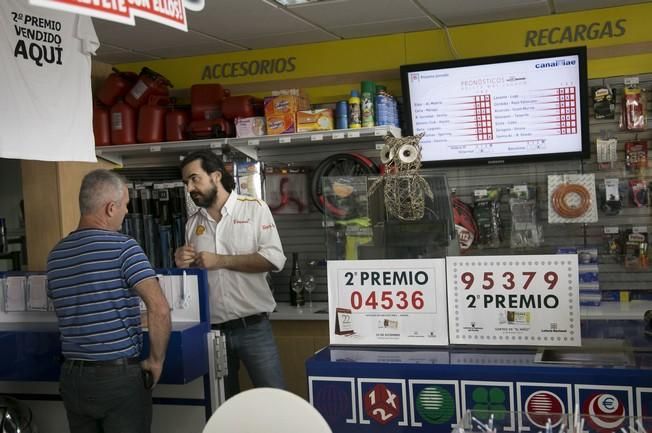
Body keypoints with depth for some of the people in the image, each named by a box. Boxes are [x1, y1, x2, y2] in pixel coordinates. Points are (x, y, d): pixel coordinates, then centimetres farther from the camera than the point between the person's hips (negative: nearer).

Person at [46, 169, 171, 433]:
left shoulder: (56, 254, 8)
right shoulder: (122, 247, -13)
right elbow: (160, 309, -22)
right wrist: (157, 360, -10)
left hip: (72, 377, 6)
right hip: (119, 376, -6)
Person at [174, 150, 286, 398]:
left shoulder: (254, 209, -2)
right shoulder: (193, 223, 11)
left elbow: (275, 259, -13)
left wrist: (220, 260, -14)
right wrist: (183, 266, -5)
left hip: (253, 327, -4)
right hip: (211, 329, 4)